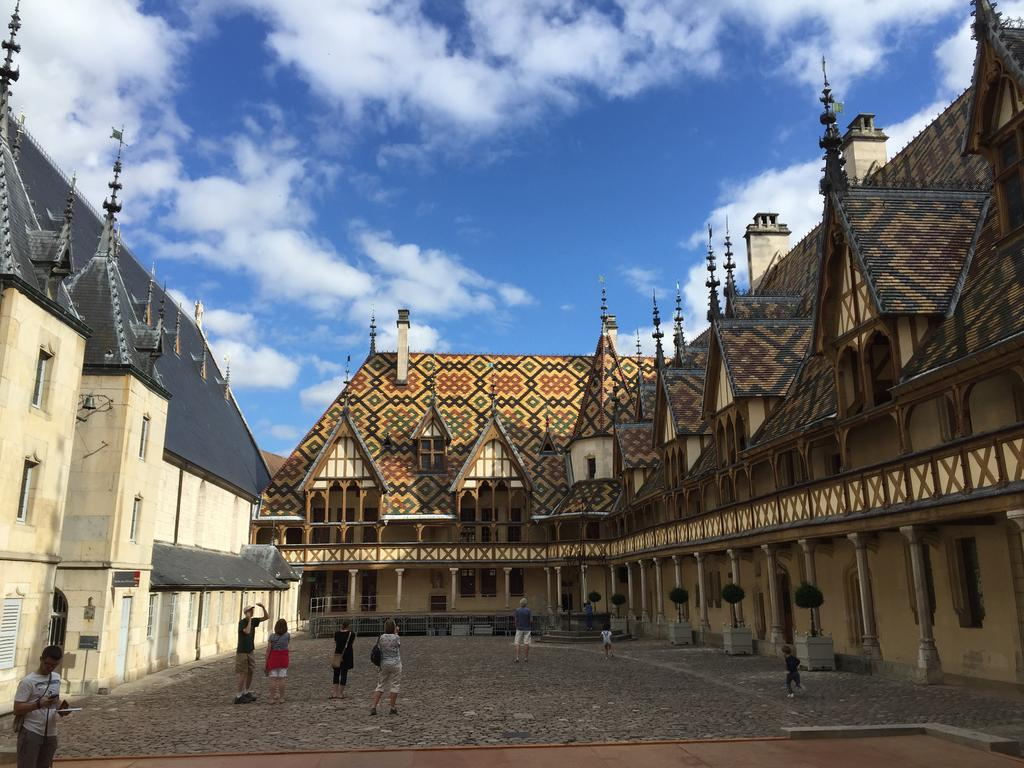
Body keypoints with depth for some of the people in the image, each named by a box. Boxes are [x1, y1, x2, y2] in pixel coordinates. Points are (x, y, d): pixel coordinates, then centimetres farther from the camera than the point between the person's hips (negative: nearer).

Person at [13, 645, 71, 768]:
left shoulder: (57, 678, 9)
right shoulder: (28, 681, -11)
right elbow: (17, 709, -15)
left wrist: (61, 708, -2)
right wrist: (39, 704, -29)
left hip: (50, 734, 6)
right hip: (31, 732, -6)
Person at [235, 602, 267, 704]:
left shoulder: (253, 621, 4)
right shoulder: (241, 622, -15)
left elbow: (266, 617, 4)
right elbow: (247, 631, -32)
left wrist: (262, 607, -10)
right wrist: (249, 619, -24)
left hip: (251, 651, 7)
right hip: (242, 652, -7)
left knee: (250, 672, 10)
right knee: (243, 674, -5)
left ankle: (247, 692, 22)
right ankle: (239, 696, 2)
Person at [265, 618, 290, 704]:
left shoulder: (272, 637, -6)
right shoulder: (287, 635, -4)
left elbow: (268, 650, -6)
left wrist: (266, 662, 0)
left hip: (273, 659, 0)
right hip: (283, 659, 0)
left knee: (273, 679, 2)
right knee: (282, 678, 3)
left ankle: (272, 698, 4)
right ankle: (281, 698, 5)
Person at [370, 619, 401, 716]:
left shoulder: (381, 638, -2)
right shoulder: (396, 638, -11)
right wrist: (396, 633, 12)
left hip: (383, 664, 4)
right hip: (395, 664, -4)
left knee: (380, 685, 11)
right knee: (394, 685, 5)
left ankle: (373, 707, 7)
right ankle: (393, 708, 10)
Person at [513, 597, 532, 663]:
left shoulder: (517, 610, -6)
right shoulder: (528, 610, -7)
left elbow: (516, 620, -4)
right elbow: (531, 620, -9)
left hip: (519, 629, 0)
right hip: (527, 629, 0)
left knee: (517, 643, 3)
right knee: (526, 643, 5)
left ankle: (517, 657, -4)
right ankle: (525, 657, 7)